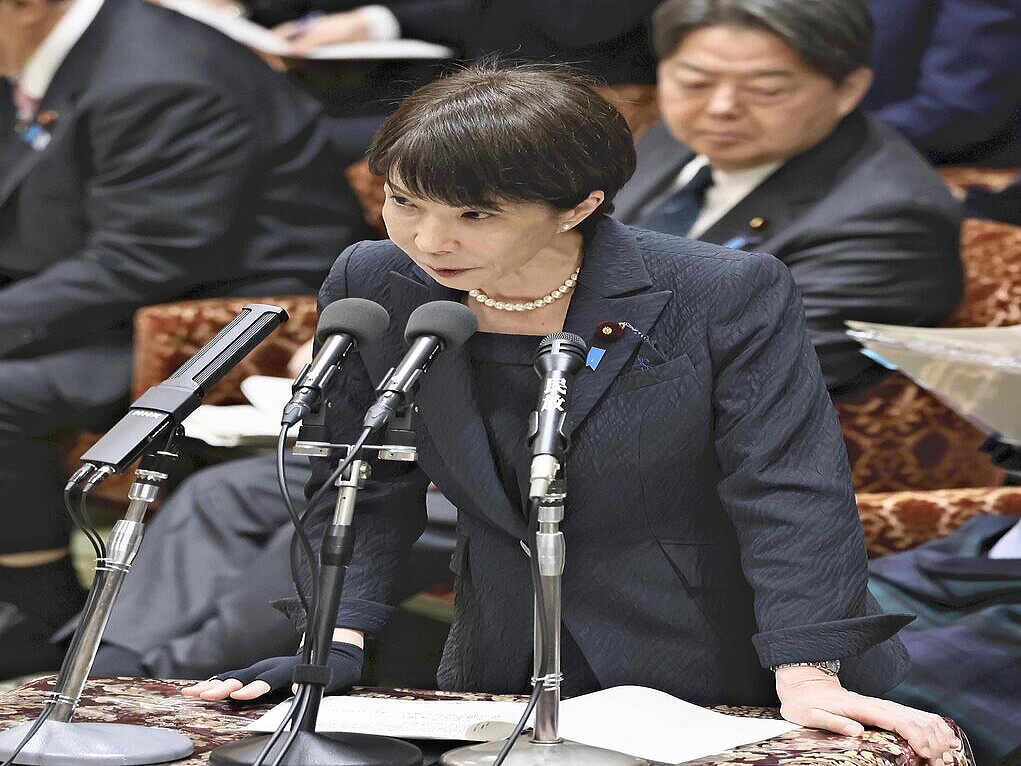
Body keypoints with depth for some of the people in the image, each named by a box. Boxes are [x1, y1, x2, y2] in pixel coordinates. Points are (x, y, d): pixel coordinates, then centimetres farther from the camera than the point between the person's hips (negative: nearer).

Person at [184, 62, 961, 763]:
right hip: (505, 673, 4)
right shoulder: (374, 290, -7)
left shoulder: (726, 293, -19)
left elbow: (789, 491, -18)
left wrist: (808, 676, -27)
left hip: (719, 677, -4)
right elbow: (364, 484, 2)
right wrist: (337, 640, -10)